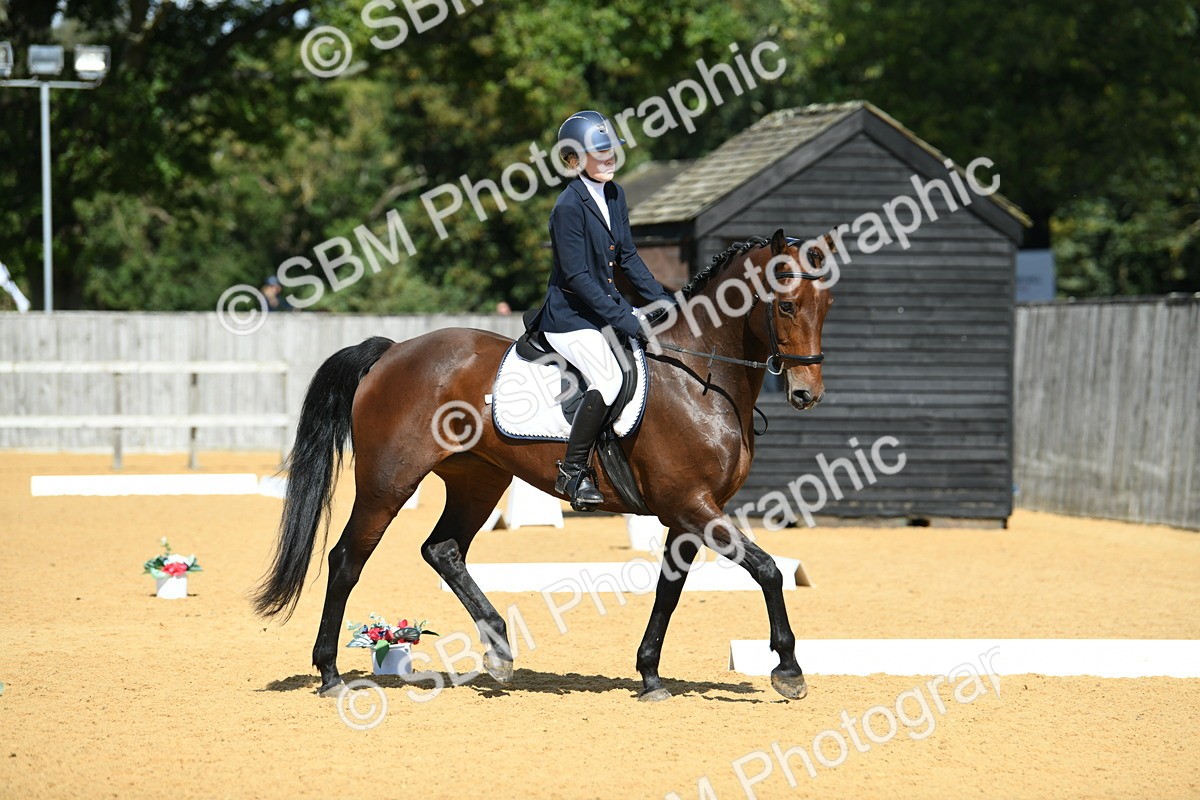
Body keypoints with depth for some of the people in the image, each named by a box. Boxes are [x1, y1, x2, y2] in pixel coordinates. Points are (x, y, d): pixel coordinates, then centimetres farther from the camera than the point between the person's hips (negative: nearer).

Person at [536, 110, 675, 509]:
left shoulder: (614, 194, 8)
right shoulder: (569, 206, -18)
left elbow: (627, 256, 15)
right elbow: (578, 277, -22)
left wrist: (662, 300, 4)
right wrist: (625, 321, -25)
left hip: (607, 307, 9)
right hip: (569, 318, -9)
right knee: (609, 379, -30)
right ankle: (572, 471, -17)